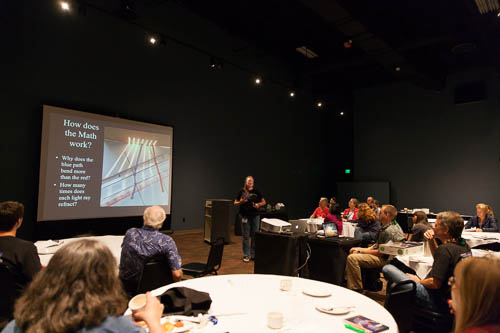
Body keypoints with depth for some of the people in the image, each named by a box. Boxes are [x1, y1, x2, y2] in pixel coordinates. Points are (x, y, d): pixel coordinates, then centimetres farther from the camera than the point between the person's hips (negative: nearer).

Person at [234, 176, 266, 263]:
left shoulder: (257, 192, 7)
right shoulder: (241, 192, 2)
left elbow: (264, 202, 10)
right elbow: (235, 203, 5)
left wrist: (259, 204, -9)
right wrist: (241, 202, -14)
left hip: (255, 216, 2)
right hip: (245, 216, -2)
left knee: (255, 236, 5)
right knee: (246, 236, 2)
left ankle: (254, 255, 17)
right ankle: (246, 255, 11)